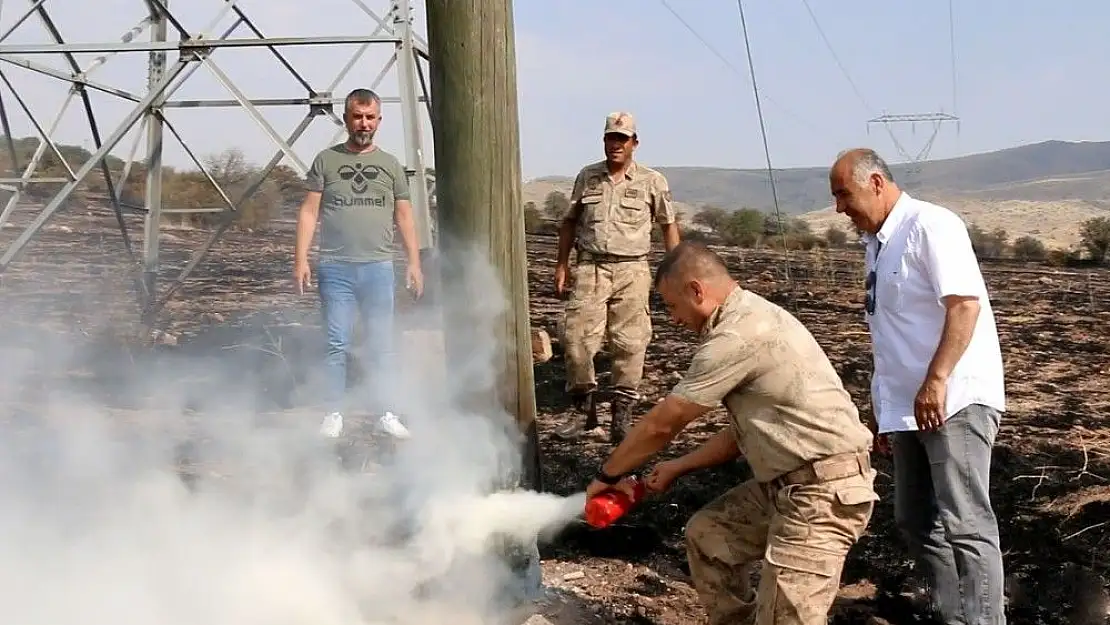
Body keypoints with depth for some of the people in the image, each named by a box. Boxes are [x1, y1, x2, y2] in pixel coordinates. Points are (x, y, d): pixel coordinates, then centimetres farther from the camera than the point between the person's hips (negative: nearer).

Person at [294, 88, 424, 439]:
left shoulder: (391, 165, 11)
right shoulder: (326, 160, 6)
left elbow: (404, 218, 11)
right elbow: (309, 212, 3)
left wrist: (414, 263, 4)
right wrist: (301, 259, -5)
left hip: (378, 268, 1)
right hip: (335, 268, -1)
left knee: (381, 345, 5)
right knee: (336, 345, 2)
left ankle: (385, 413, 12)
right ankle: (334, 413, 10)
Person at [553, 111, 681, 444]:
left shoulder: (652, 181, 4)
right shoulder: (586, 177, 10)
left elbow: (669, 225, 9)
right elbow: (569, 223, 16)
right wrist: (561, 265, 11)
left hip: (631, 269, -1)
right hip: (590, 267, 2)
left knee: (629, 342, -3)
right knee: (576, 337, -5)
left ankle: (621, 414, 7)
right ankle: (584, 409, 11)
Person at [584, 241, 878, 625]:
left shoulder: (738, 337, -19)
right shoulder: (749, 320, 13)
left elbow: (662, 424, -11)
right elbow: (743, 432, 19)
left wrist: (608, 475, 4)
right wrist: (677, 469, 20)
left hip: (823, 493, -11)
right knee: (707, 534, 19)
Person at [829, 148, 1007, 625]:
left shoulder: (930, 225, -10)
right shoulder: (878, 243, 15)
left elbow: (965, 304, -20)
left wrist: (936, 382, -27)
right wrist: (883, 410, 22)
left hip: (954, 401, -9)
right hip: (909, 406, 9)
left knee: (964, 523, -11)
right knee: (916, 521, 12)